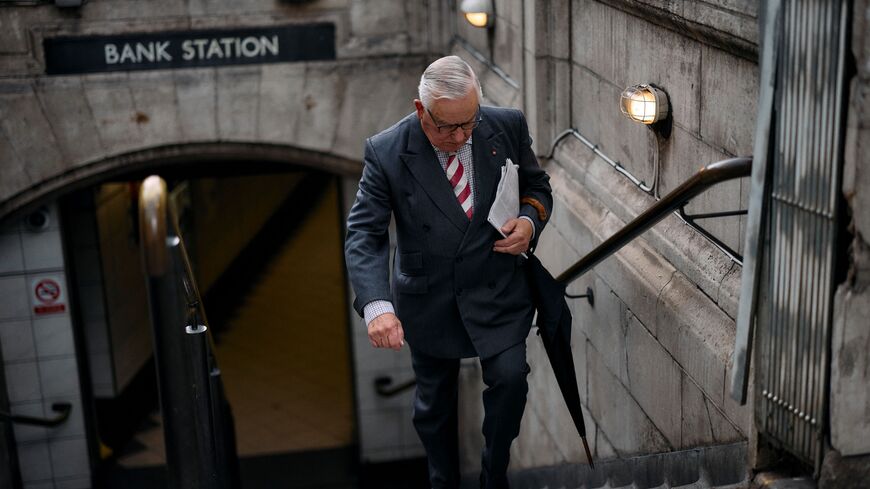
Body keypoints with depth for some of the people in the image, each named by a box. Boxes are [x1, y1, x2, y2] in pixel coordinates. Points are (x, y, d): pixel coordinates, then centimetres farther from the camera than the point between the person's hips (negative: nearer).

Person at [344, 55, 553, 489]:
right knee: (434, 402, 14)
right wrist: (376, 305, -34)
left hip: (497, 289, 1)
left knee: (510, 377, -14)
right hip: (428, 299, 0)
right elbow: (363, 235, -19)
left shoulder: (508, 127, -10)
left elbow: (537, 188, 7)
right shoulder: (386, 153, -18)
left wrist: (529, 221, -16)